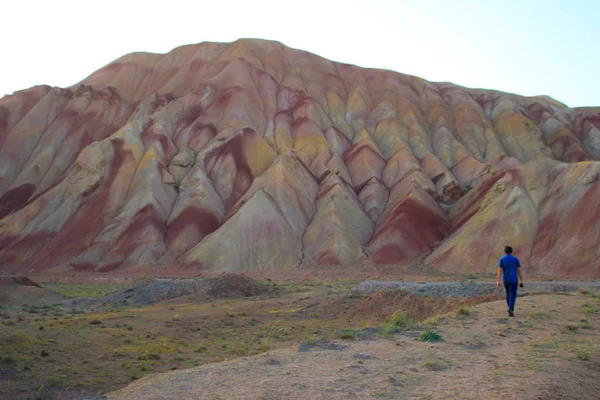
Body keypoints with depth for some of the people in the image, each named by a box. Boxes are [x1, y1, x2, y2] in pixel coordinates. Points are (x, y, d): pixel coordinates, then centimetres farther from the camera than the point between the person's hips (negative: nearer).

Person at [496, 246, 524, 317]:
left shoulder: (502, 259, 0)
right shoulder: (516, 259, 0)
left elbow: (499, 270, -6)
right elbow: (519, 270, 0)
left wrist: (498, 281, -7)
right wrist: (521, 281, 7)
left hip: (506, 280, 2)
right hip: (514, 280, -2)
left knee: (508, 294, 22)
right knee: (513, 295, -5)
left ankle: (510, 308, 31)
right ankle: (510, 309, -26)